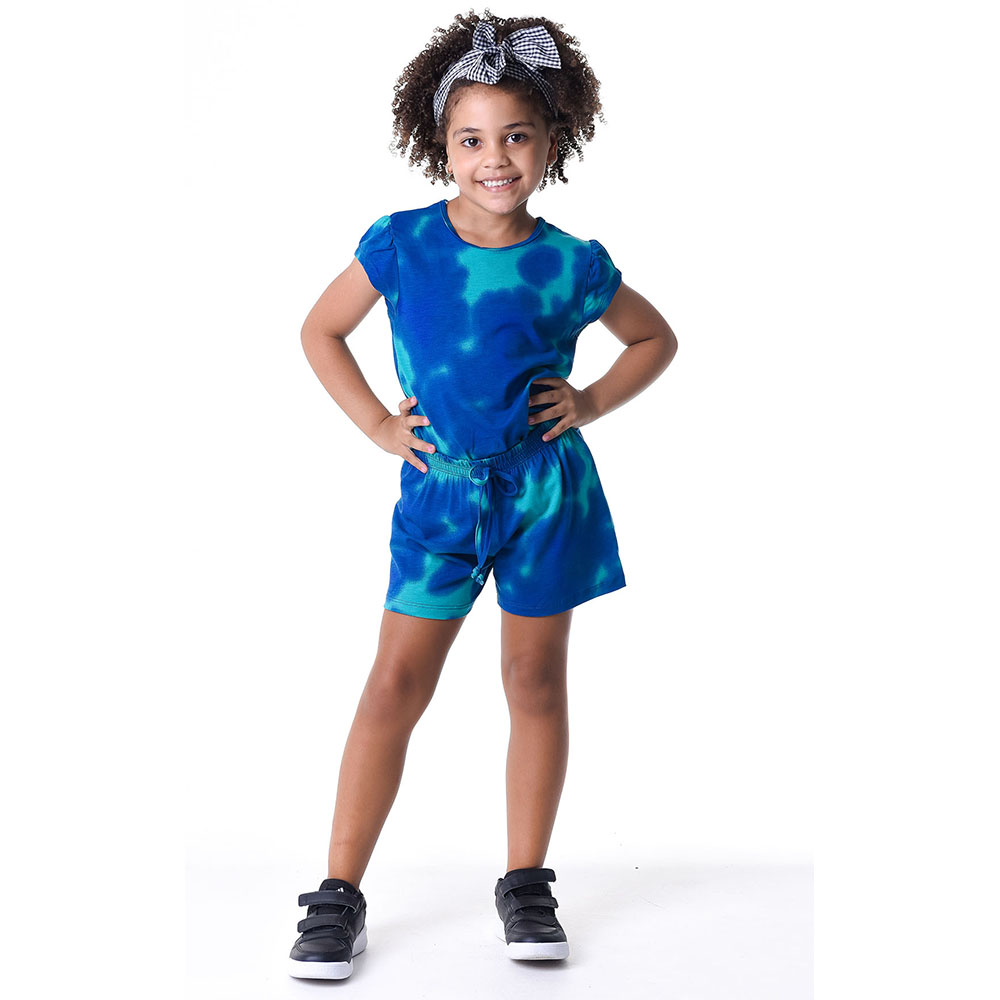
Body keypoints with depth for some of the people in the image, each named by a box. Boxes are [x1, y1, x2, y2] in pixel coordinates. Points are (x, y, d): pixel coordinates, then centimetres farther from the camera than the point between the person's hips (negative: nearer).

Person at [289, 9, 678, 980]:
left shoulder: (572, 265, -2)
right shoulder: (401, 243, -3)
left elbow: (656, 338, 14)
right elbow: (321, 331, 10)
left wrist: (592, 401, -1)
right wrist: (377, 424, 0)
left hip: (546, 493, 0)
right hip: (439, 495, 0)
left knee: (535, 681, 8)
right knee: (396, 683, 0)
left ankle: (526, 883, 23)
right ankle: (339, 892, 9)